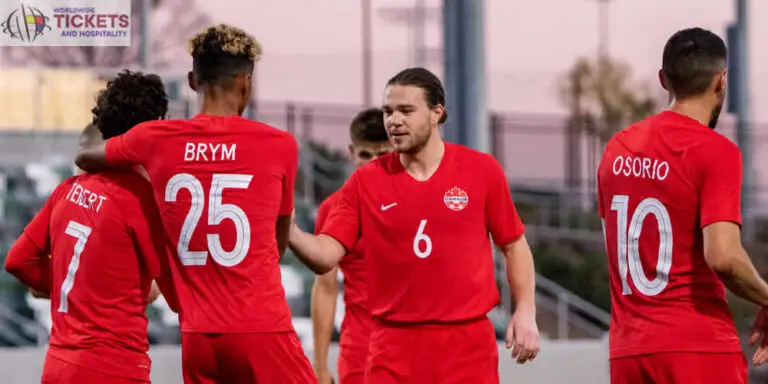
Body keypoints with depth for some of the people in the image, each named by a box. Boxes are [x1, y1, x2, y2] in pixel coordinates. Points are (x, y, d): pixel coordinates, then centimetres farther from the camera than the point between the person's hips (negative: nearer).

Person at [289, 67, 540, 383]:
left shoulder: (481, 170, 2)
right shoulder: (365, 182, 2)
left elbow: (514, 245, 10)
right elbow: (326, 255, -4)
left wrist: (525, 312, -1)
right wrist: (290, 233, -24)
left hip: (468, 342, 0)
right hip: (394, 346, 0)